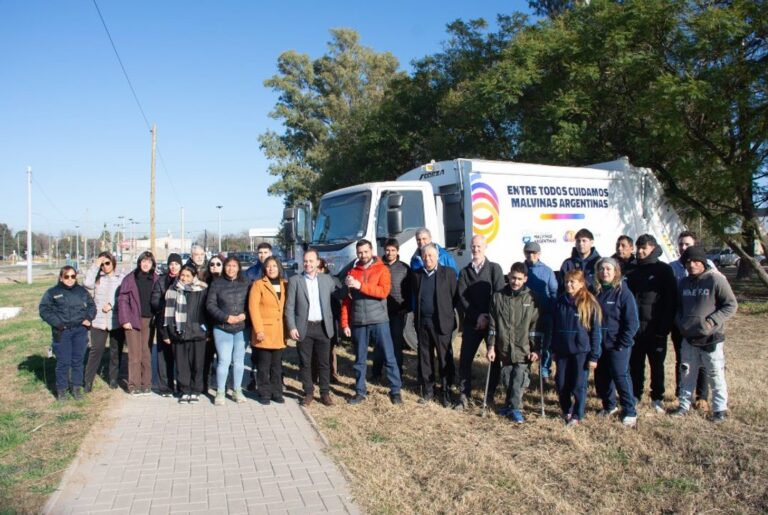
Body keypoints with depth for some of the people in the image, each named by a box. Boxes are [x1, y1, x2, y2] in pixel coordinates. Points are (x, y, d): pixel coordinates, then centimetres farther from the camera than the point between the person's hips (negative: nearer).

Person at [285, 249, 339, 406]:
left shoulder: (327, 279, 7)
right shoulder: (295, 280, 0)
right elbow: (289, 306, -2)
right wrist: (291, 327, -8)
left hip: (323, 327, 1)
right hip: (304, 328, -1)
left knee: (324, 363, 7)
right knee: (305, 363, 7)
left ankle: (325, 393, 19)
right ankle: (308, 392, 20)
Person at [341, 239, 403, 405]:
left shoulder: (382, 269, 0)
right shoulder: (352, 272, 9)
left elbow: (384, 291, -15)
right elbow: (346, 299, 9)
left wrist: (361, 286, -19)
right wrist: (345, 323, 3)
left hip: (379, 321, -3)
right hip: (358, 322, 3)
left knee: (389, 357, 2)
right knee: (360, 359, 12)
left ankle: (395, 391, 13)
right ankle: (360, 391, 23)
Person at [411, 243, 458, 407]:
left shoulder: (448, 273, -2)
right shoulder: (416, 274, 8)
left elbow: (455, 296, -1)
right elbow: (414, 297, 12)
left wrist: (448, 314, -3)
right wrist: (416, 317, 5)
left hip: (441, 322, -3)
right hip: (422, 323, 3)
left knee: (445, 359, 3)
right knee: (425, 358, 11)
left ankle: (446, 393, 14)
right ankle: (427, 391, 23)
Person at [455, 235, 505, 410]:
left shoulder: (494, 268, 3)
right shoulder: (464, 271, 9)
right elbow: (461, 297, 0)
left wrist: (489, 317, -14)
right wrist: (478, 316, -12)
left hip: (492, 322, -1)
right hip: (471, 322, 2)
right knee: (465, 359, -1)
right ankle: (464, 396, 10)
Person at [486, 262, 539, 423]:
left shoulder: (531, 298, 0)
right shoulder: (498, 297, 3)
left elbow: (535, 325, 0)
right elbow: (492, 324, 5)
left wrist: (535, 349, -3)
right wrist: (491, 347, 1)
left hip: (523, 349, -1)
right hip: (504, 348, 1)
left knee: (519, 380, -3)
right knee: (510, 378, 8)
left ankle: (515, 408, 11)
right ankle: (512, 407, 24)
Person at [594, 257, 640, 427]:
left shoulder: (623, 292, -9)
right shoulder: (596, 291, 6)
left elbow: (632, 322, -11)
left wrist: (623, 344, -13)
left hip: (618, 345, -5)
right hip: (599, 344, 5)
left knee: (621, 376, -2)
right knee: (601, 377, 11)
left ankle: (630, 412, 12)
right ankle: (609, 406, 30)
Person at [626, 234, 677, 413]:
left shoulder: (664, 270, -3)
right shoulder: (634, 270, 11)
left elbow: (671, 300, -8)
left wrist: (665, 326, -14)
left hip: (655, 328, -4)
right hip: (635, 327, 4)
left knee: (657, 365, 8)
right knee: (635, 364, 10)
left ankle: (657, 398, 20)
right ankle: (635, 394, 22)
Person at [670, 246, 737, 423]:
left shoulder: (716, 280, -11)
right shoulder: (684, 283, 8)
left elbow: (731, 305, -10)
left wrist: (711, 322, -17)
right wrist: (680, 323, 3)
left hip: (711, 339, -5)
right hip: (688, 337, 6)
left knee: (716, 375, 4)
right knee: (687, 373, 14)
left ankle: (720, 409, 19)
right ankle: (684, 404, 27)